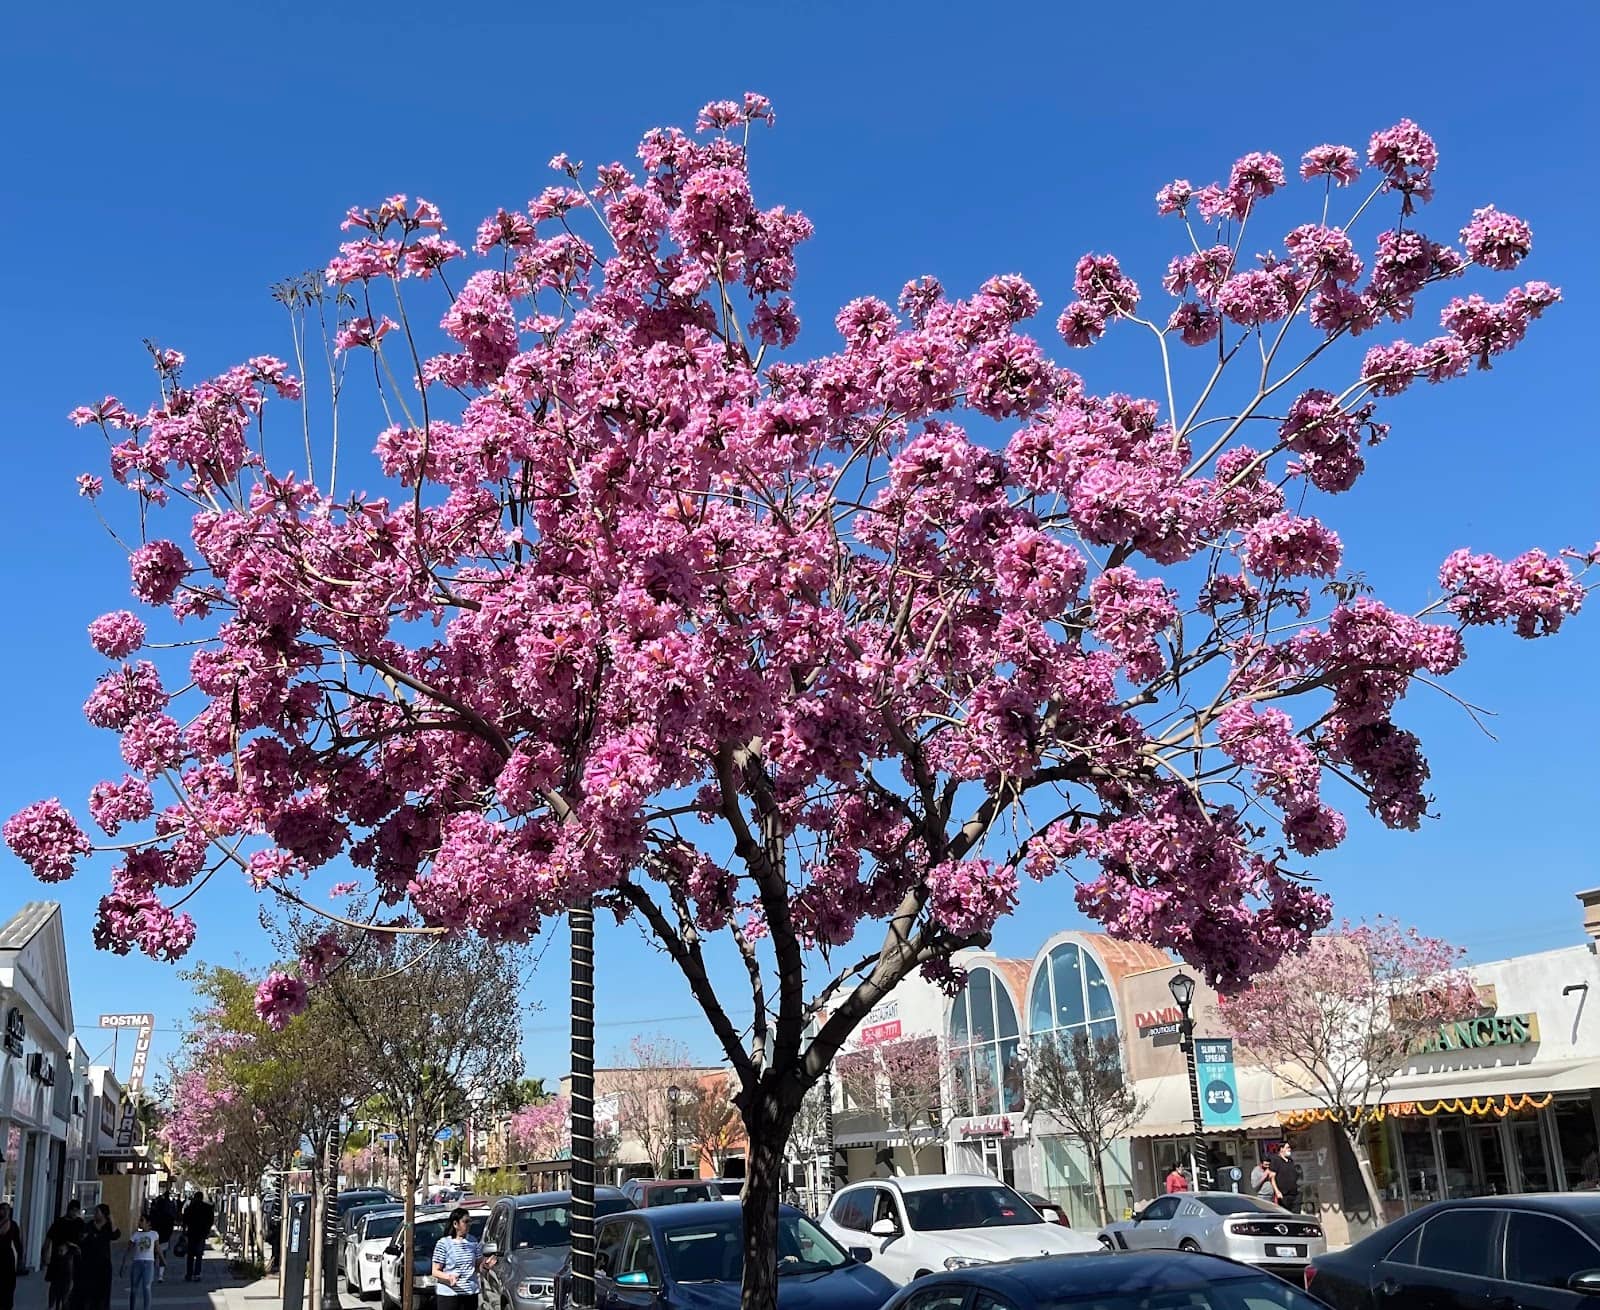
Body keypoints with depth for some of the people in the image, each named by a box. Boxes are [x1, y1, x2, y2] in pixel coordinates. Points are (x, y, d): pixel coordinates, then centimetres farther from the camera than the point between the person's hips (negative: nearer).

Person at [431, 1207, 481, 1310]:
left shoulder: (473, 1241, 8)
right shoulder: (444, 1243, -6)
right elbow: (435, 1271, -6)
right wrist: (449, 1277, -26)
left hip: (471, 1293, 5)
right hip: (448, 1294, -5)